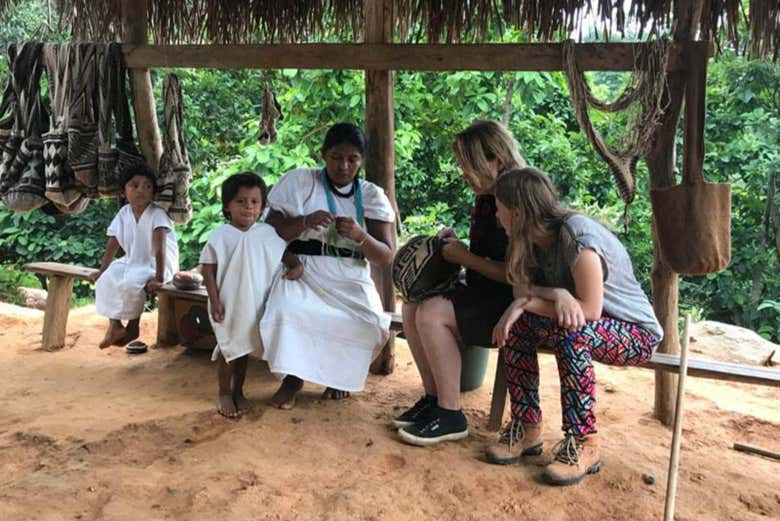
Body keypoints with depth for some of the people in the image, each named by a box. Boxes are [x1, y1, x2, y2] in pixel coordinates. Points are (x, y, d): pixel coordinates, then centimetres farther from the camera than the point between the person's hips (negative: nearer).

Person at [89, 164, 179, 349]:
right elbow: (113, 244, 5)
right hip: (132, 262, 6)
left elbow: (159, 248, -26)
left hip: (157, 264, -6)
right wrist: (101, 270, 3)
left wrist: (158, 278, -32)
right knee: (106, 280, -16)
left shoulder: (157, 214, -18)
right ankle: (114, 325, -3)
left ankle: (132, 327, -7)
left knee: (131, 284, -31)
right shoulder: (123, 213, 1)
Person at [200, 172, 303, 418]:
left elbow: (285, 253, 11)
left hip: (255, 304, 3)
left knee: (244, 348, 16)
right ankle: (224, 393, 25)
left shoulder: (268, 233, -1)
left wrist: (296, 265, -10)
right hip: (229, 304, -3)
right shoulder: (220, 236, -11)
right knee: (229, 350, 8)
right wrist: (214, 301, -13)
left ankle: (238, 391, 33)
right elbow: (208, 269, -9)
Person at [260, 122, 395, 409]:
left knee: (375, 327, -25)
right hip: (302, 272, -1)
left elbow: (385, 257, -1)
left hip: (351, 278, 2)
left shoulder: (372, 195, 7)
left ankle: (341, 373, 9)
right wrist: (306, 221, -20)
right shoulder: (298, 181, 3)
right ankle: (292, 377, -2)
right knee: (284, 315, -33)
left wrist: (359, 236, -21)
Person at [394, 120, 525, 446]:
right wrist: (454, 245, 4)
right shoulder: (485, 200, 12)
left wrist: (465, 257, -18)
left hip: (509, 305, -10)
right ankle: (433, 398, 5)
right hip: (483, 296, 10)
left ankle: (450, 415, -13)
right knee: (412, 306, 0)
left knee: (433, 314, -24)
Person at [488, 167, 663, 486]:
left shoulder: (577, 236, -27)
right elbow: (522, 290, -10)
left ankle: (583, 443, -24)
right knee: (515, 324, -14)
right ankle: (527, 428, -7)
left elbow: (589, 309, -29)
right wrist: (556, 295, -31)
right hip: (588, 327, 7)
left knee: (571, 332, -36)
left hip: (637, 333, -7)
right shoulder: (535, 238, -2)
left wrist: (527, 303, -26)